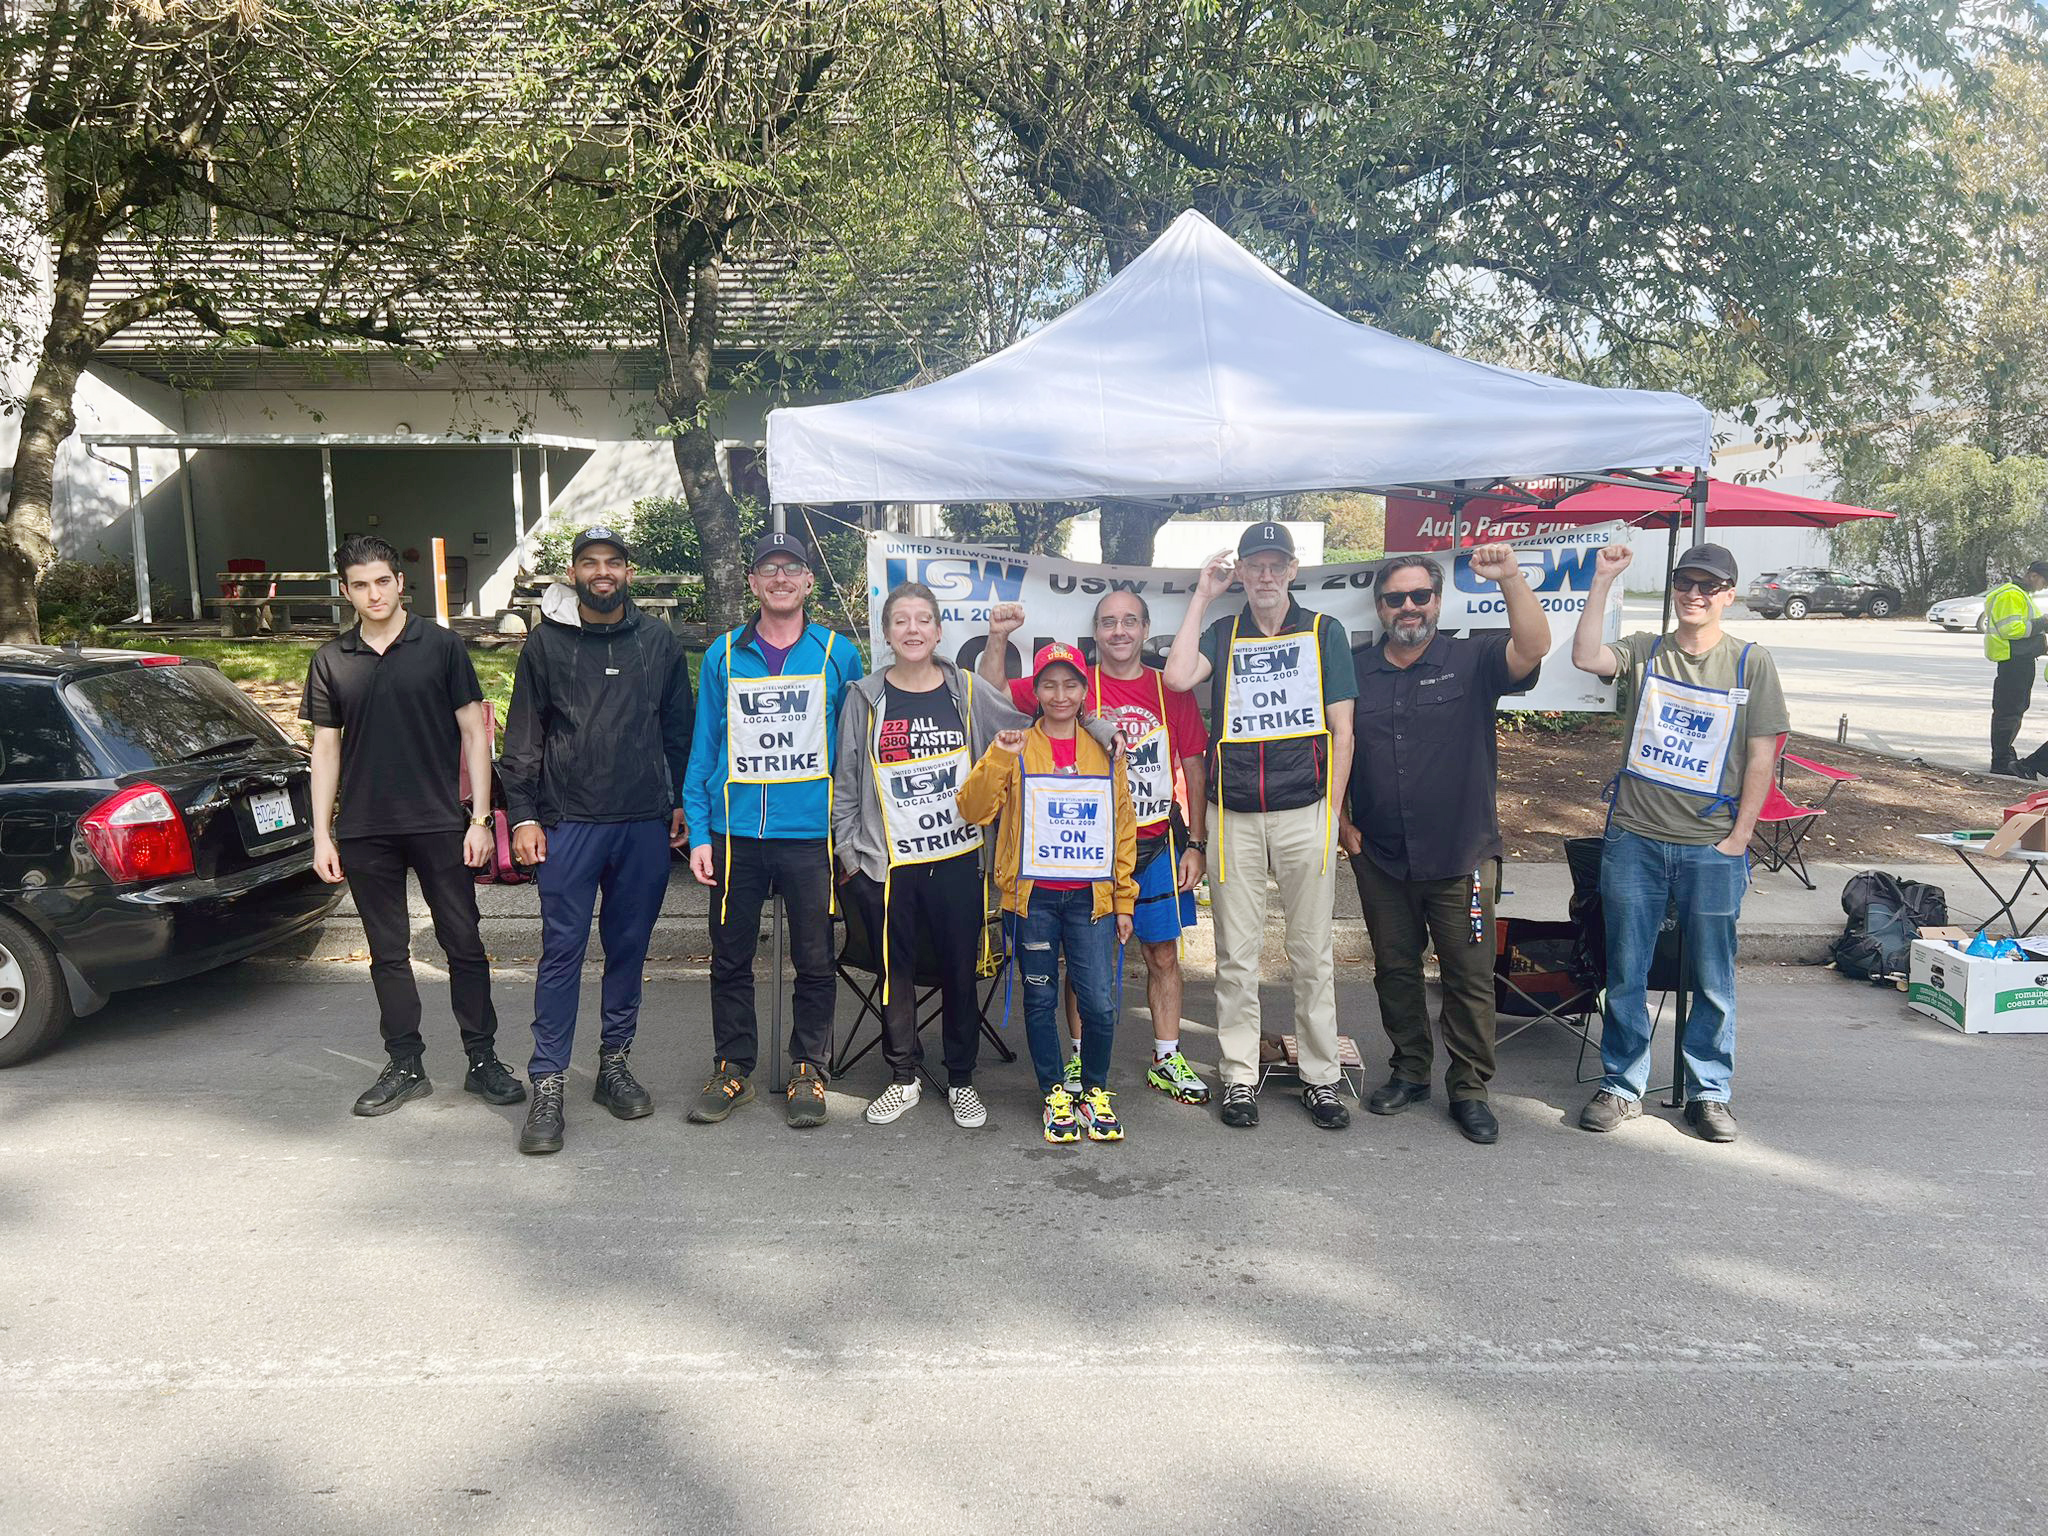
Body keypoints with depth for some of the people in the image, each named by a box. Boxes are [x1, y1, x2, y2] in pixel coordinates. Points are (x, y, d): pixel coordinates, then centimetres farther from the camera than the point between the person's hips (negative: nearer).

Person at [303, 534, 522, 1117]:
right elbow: (326, 748, 11)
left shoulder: (442, 646, 0)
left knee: (464, 943, 3)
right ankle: (405, 1067, 20)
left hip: (439, 824, -2)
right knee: (388, 952, 9)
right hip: (365, 831, 3)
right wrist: (322, 834, 5)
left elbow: (474, 732, 0)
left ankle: (483, 1059, 14)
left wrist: (480, 818, -6)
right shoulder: (331, 660, 7)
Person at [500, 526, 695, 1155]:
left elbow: (679, 727, 12)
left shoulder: (659, 641, 8)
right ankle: (547, 1084, 3)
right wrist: (522, 814, -2)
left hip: (645, 822, 2)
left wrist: (681, 802, 9)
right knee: (563, 949, -3)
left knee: (629, 945, 9)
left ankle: (613, 1061, 23)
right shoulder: (546, 642, 5)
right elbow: (523, 736, 4)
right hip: (569, 821, -2)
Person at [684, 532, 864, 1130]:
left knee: (815, 961, 6)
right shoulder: (724, 655, 6)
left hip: (811, 832, -1)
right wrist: (699, 833, 0)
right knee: (730, 960, 10)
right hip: (735, 832, 1)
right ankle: (732, 1069, 25)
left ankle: (807, 1070, 22)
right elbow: (704, 747, 7)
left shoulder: (838, 654, 4)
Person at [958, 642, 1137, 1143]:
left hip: (1091, 896, 1)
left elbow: (1123, 829, 11)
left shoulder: (1106, 754, 9)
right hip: (1033, 896, -1)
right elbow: (974, 810, -7)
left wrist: (1123, 901, 9)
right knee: (1041, 1000, 7)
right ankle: (1055, 1093, 23)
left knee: (1100, 1003, -4)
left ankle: (1096, 1091, 18)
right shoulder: (1018, 750, 4)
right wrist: (998, 758, -19)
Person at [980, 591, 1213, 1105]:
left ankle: (1167, 1060, 24)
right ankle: (1080, 1060, 20)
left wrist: (1196, 843, 4)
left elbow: (1194, 767, 8)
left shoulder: (1171, 690, 4)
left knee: (1163, 954, 10)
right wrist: (998, 637, -20)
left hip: (1158, 845, 2)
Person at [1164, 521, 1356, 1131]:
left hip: (1304, 813, -1)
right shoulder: (1222, 634, 11)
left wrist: (1332, 813, -3)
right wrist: (1203, 596, -5)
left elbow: (1341, 730, 5)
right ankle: (1240, 1078, 15)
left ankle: (1320, 1079, 15)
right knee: (1236, 956, 5)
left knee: (1312, 955, 5)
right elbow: (1178, 676, -12)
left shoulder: (1324, 632, 8)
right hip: (1235, 817, 1)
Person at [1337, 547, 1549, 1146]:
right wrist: (1341, 821, 4)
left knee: (1470, 976, 3)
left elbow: (1533, 647, -21)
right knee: (1395, 969, 14)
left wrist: (1510, 578, -33)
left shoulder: (1473, 660, -2)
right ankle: (1410, 1071, 30)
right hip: (1379, 856, 3)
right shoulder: (1356, 671, 5)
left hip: (1461, 854, -2)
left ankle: (1469, 1089, 16)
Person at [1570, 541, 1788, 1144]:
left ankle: (1708, 1092, 21)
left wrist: (1739, 835, -4)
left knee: (1712, 979, 7)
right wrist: (1603, 582, -15)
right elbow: (1586, 657, -15)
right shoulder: (1644, 652, 5)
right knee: (1626, 972, 8)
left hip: (1711, 848, -1)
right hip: (1634, 839, 1)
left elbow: (1760, 756, 1)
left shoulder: (1751, 662, 2)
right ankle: (1621, 1085, 20)